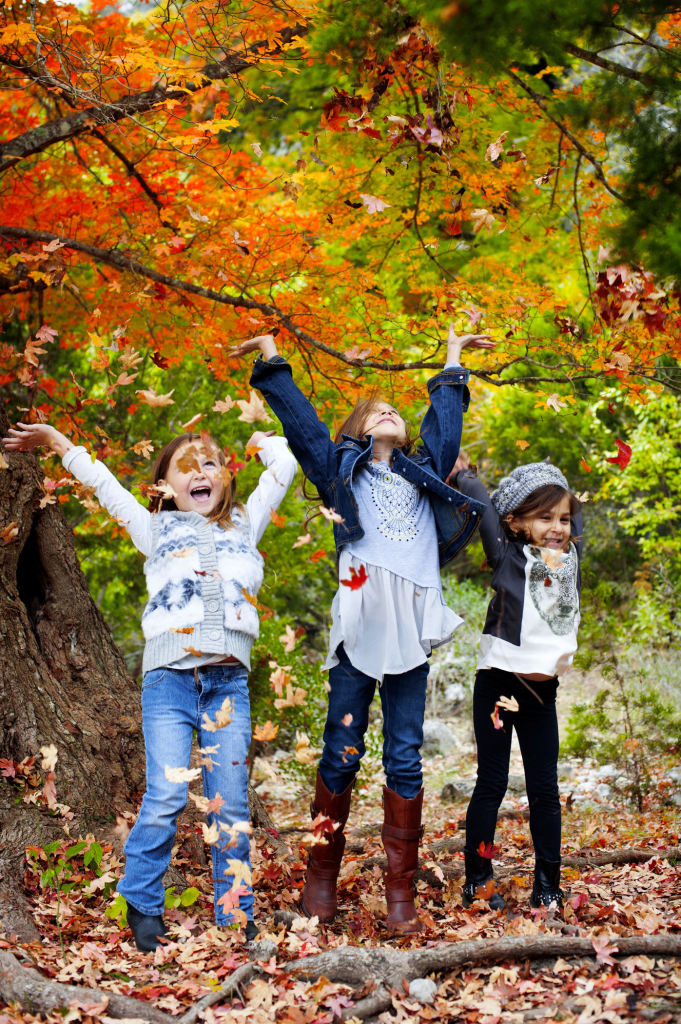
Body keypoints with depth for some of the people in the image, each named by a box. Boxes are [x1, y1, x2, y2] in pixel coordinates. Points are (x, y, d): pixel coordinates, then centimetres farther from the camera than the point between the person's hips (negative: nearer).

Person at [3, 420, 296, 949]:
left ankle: (236, 915, 8)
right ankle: (142, 907, 2)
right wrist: (57, 441, 24)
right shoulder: (157, 530, 18)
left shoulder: (244, 525, 21)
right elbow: (104, 484, 21)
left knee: (231, 802, 0)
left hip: (228, 680, 1)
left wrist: (263, 441, 39)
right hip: (170, 673, -1)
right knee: (165, 796, -12)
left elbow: (284, 465, 23)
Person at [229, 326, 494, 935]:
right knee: (342, 753, 0)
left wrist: (453, 362, 47)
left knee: (405, 759, 0)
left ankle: (401, 893, 2)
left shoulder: (426, 472, 25)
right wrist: (271, 358, 27)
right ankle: (322, 877, 12)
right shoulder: (341, 469, 18)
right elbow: (300, 419, 20)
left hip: (412, 628, 2)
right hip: (360, 621, -2)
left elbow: (445, 422, 36)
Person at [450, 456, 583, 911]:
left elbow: (572, 514, 21)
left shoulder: (571, 557, 6)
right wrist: (463, 474, 2)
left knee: (545, 787, 7)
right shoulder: (509, 557, -7)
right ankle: (478, 880, 10)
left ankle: (548, 883, 15)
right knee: (492, 784, 2)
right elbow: (485, 505, -7)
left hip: (543, 690, 5)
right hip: (499, 685, -4)